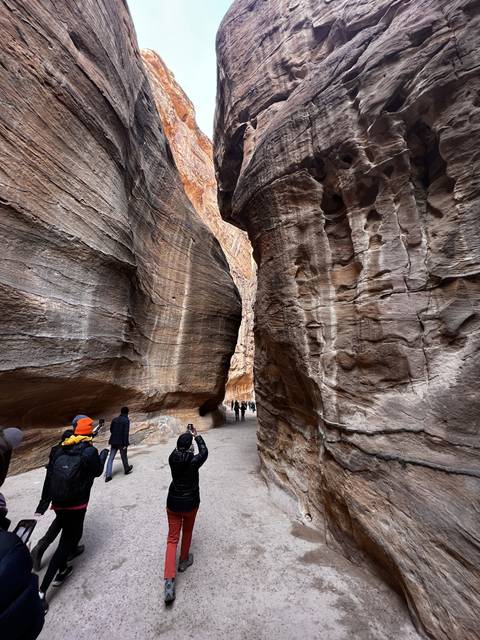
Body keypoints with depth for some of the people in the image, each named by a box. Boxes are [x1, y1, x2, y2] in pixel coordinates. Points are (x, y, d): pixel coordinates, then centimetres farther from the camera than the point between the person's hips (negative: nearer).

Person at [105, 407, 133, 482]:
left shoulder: (114, 419, 4)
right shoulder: (126, 420, -14)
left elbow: (111, 430, 13)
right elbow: (126, 433, -19)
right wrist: (125, 444, -14)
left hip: (113, 441, 4)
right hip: (122, 442, -4)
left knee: (111, 458, 8)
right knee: (124, 456, 14)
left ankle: (108, 475, 3)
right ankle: (126, 469, 32)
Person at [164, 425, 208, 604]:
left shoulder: (172, 458, -15)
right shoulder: (194, 461, -24)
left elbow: (179, 449, 8)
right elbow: (204, 452, -4)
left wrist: (187, 435, 14)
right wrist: (196, 436, 6)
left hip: (173, 502, 2)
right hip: (190, 503, -2)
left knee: (172, 538, 12)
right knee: (187, 532, 25)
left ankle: (169, 580, 3)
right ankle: (184, 560, 46)